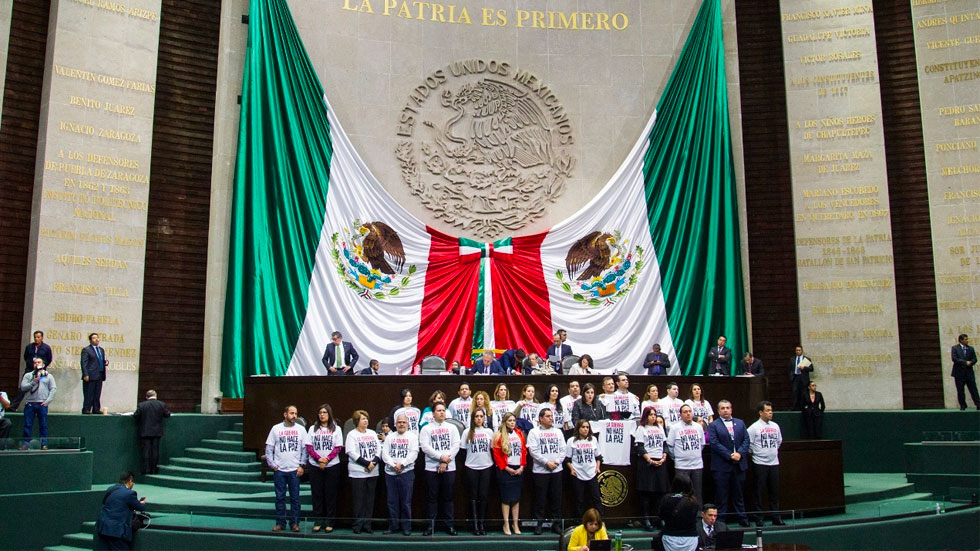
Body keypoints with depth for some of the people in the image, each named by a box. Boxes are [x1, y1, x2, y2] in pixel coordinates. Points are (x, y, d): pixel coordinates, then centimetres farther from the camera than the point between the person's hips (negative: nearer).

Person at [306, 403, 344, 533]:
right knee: (317, 494, 3)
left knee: (331, 495, 0)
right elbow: (309, 447, 2)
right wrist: (319, 459, -13)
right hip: (315, 467, 2)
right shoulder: (313, 428, 10)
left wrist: (327, 459, -14)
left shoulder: (336, 429, 6)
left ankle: (329, 523, 5)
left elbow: (338, 447, -2)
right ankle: (317, 522, 8)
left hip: (332, 466, -1)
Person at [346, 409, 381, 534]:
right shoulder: (352, 435, -1)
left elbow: (379, 449, 9)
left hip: (373, 472, 5)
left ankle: (367, 524, 12)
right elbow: (352, 453, -11)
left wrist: (374, 462, -9)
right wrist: (367, 463, -15)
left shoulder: (373, 433, 15)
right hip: (357, 472, -5)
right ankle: (357, 525, 5)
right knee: (358, 500, -2)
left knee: (370, 500, 6)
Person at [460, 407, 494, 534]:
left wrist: (494, 464, 4)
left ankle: (482, 523, 8)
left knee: (484, 496, 1)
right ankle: (475, 524, 4)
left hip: (486, 467, 1)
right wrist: (463, 467, -1)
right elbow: (463, 450, 3)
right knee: (474, 496, 2)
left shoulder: (489, 432, 7)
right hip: (471, 468, -1)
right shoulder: (467, 432, 2)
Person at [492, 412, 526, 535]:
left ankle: (516, 524, 12)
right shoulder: (499, 435, -5)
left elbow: (524, 450, 9)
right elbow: (497, 454, -7)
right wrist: (506, 468, -10)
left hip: (518, 470, 4)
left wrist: (522, 466, -1)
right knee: (506, 497, -2)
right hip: (505, 470, -4)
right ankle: (506, 524, 4)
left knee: (516, 497, 7)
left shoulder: (519, 434, 9)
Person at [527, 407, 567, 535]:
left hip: (556, 470, 4)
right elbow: (533, 451, -10)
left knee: (556, 498, 6)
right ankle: (538, 524, 8)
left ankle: (556, 523, 15)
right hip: (540, 470, -4)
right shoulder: (534, 432, -1)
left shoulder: (558, 432, 12)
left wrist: (557, 462, -8)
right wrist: (547, 463, -14)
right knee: (540, 498, 0)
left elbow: (563, 450, 8)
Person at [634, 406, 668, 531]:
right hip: (646, 463, -5)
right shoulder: (641, 429, 1)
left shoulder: (659, 428, 18)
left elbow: (665, 444, 16)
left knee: (661, 491, 3)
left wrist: (664, 458, 0)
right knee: (646, 493, -5)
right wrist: (650, 461, -14)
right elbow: (639, 447, -7)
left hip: (660, 462, 5)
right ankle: (646, 520, -3)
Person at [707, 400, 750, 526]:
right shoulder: (713, 425, -1)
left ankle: (743, 520, 20)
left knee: (738, 494, 12)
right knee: (722, 496, 1)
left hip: (739, 464, 4)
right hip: (722, 466, -4)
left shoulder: (740, 423, 13)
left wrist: (740, 453, -10)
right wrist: (730, 455, -16)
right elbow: (715, 443, -10)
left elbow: (746, 440, 6)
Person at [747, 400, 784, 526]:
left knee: (774, 492, 9)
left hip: (774, 463, 5)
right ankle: (758, 519, 7)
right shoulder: (754, 427, -10)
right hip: (760, 464, -5)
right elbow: (748, 444, -9)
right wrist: (755, 453, 0)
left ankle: (776, 518, 18)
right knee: (759, 492, 1)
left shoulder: (775, 426, 8)